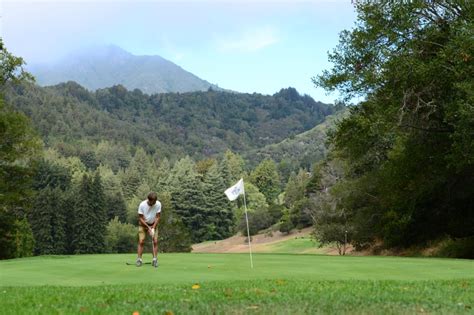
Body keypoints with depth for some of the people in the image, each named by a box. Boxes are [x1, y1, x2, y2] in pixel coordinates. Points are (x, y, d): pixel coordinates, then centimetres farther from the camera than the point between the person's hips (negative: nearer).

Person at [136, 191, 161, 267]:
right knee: (141, 241, -11)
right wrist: (148, 228, -20)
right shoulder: (142, 205, -24)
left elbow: (157, 217, -12)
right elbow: (140, 218, -16)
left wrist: (153, 228, -20)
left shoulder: (158, 204, -21)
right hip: (143, 224, -2)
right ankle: (139, 259, -6)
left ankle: (155, 260, -3)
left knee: (155, 241, -8)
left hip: (153, 225, 2)